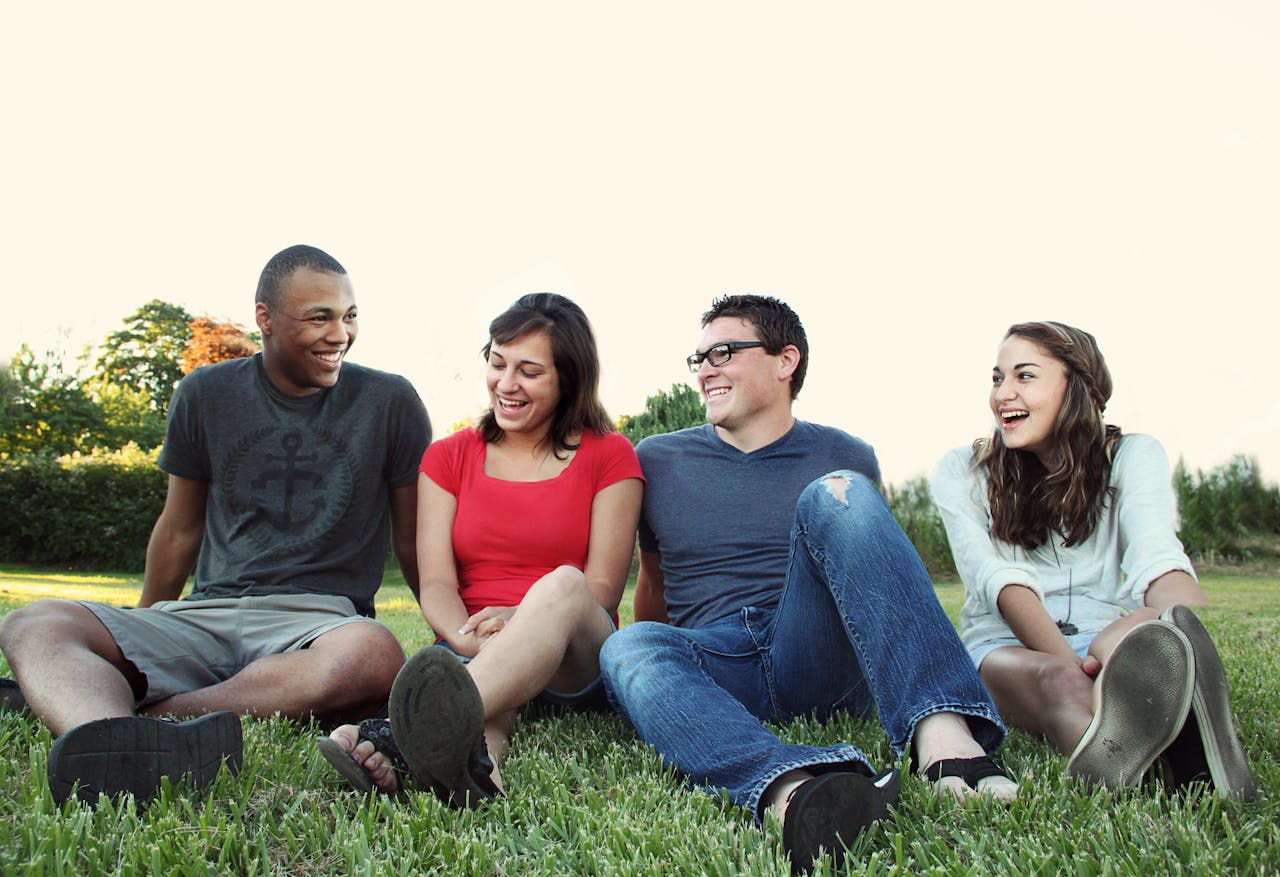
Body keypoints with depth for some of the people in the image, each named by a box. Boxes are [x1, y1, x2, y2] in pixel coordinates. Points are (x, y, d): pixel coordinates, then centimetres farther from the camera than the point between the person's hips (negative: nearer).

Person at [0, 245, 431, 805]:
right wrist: (139, 647, 27)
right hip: (204, 616, 3)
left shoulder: (389, 402, 5)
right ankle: (118, 755, -59)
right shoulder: (207, 396, 11)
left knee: (372, 654, -39)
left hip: (318, 620, -2)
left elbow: (414, 543, 14)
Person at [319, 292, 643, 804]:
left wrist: (527, 620, -22)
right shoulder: (448, 458, 16)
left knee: (562, 585, -37)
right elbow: (436, 583, 3)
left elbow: (603, 587, 0)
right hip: (473, 649, 2)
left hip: (575, 666, -1)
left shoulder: (609, 456, 10)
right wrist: (468, 638, -21)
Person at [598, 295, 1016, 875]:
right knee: (626, 648, -33)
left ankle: (945, 737, -46)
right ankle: (793, 791, -62)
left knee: (836, 493, -25)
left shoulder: (844, 458, 15)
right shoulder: (658, 461, 17)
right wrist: (661, 670, 25)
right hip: (719, 668, 1)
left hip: (819, 663, -1)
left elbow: (872, 568, 24)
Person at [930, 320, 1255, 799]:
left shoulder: (1131, 456, 7)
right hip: (1005, 646, -1)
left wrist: (1188, 631, -39)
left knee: (1131, 638, -36)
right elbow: (995, 577, -12)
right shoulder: (961, 473, 6)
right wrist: (1069, 661, -33)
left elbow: (1157, 553, -14)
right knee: (1056, 680, -38)